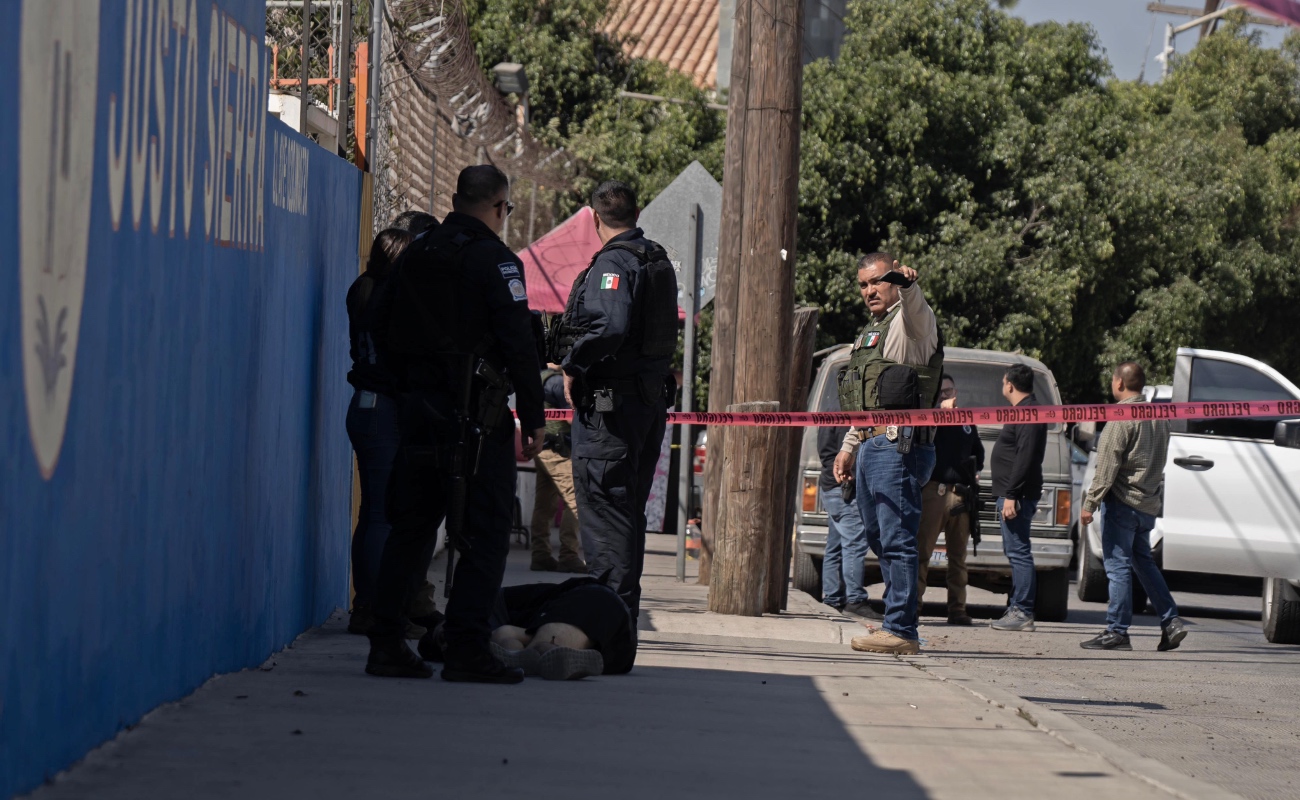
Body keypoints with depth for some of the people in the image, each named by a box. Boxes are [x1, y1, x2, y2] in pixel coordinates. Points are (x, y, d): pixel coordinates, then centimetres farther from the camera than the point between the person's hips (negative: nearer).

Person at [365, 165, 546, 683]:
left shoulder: (413, 256, 12)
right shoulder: (493, 260, -8)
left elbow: (392, 338, 15)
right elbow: (518, 344, -13)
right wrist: (534, 419, -9)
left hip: (417, 407, 7)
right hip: (475, 412, -7)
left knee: (410, 527, 11)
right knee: (486, 531, -3)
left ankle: (386, 644, 9)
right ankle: (467, 649, -9)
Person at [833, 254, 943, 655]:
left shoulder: (910, 322, -5)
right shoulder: (871, 332, 24)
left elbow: (915, 309, -33)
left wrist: (908, 284, -54)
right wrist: (848, 447, 30)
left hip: (899, 445, -10)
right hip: (870, 446, 10)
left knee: (896, 538, -14)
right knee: (879, 537, 16)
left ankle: (901, 630, -16)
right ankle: (896, 621, 26)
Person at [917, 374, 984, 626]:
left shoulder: (966, 422, 21)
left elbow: (978, 451, 32)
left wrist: (976, 471, 20)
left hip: (961, 495, 5)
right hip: (933, 490, -5)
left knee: (958, 555, 6)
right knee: (922, 550, -10)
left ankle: (957, 609, 8)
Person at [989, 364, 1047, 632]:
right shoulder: (1025, 410, 20)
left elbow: (1025, 459, -22)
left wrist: (1011, 495, -24)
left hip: (1017, 494, -11)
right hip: (1011, 494, 11)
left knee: (1018, 552, -12)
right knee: (1015, 552, 12)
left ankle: (1022, 612, -14)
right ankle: (1017, 608, 15)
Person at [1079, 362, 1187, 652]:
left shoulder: (1121, 417, -14)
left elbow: (1107, 465, -17)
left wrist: (1090, 503, -16)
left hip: (1122, 500, -8)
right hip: (1150, 503, 8)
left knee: (1118, 565, -4)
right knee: (1143, 562, 17)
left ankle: (1117, 631, -4)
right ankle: (1171, 622, 10)